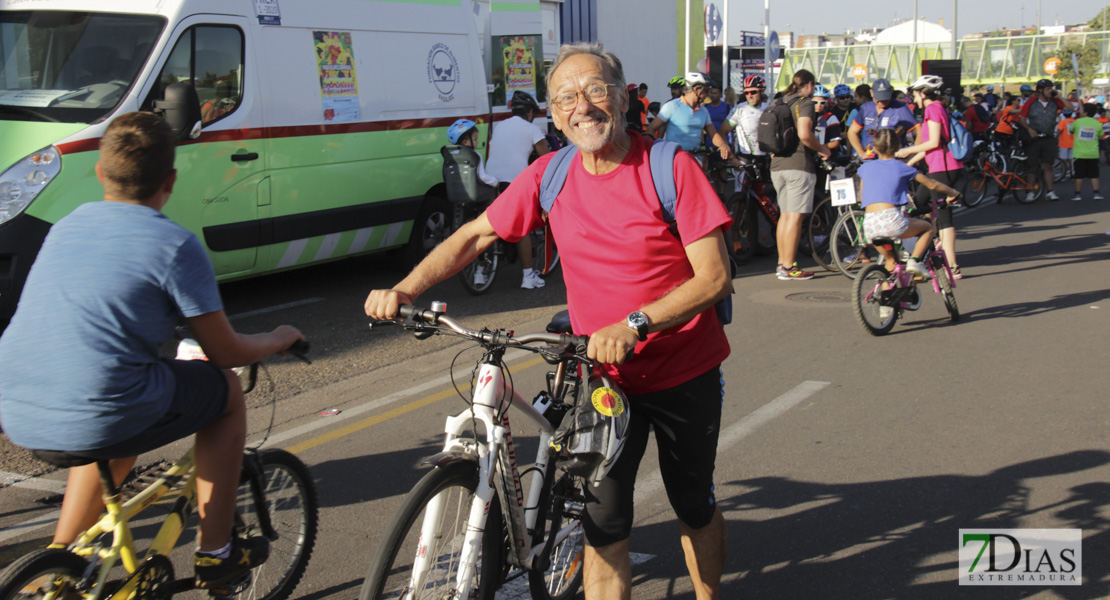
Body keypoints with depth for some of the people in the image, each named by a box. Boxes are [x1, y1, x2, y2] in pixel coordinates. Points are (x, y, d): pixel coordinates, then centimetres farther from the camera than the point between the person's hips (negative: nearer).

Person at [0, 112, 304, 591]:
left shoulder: (66, 225, 14)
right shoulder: (176, 245, -7)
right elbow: (227, 353, 0)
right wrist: (280, 339, 21)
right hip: (97, 423, -7)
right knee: (226, 391, 17)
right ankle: (215, 554, 21)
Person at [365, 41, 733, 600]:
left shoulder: (670, 167, -15)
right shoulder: (551, 175, -3)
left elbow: (714, 276, -18)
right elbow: (475, 235, 4)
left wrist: (634, 325, -31)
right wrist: (404, 290, -10)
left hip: (684, 375, -2)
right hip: (602, 375, 2)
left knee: (695, 508, 17)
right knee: (603, 527, -1)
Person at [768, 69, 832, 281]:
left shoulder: (780, 103, 15)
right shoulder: (804, 103, -8)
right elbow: (804, 134, -22)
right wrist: (822, 149, -7)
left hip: (778, 164, 8)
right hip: (798, 163, -8)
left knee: (785, 215, 15)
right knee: (795, 216, -6)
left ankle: (781, 263, 19)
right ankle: (789, 268, -6)